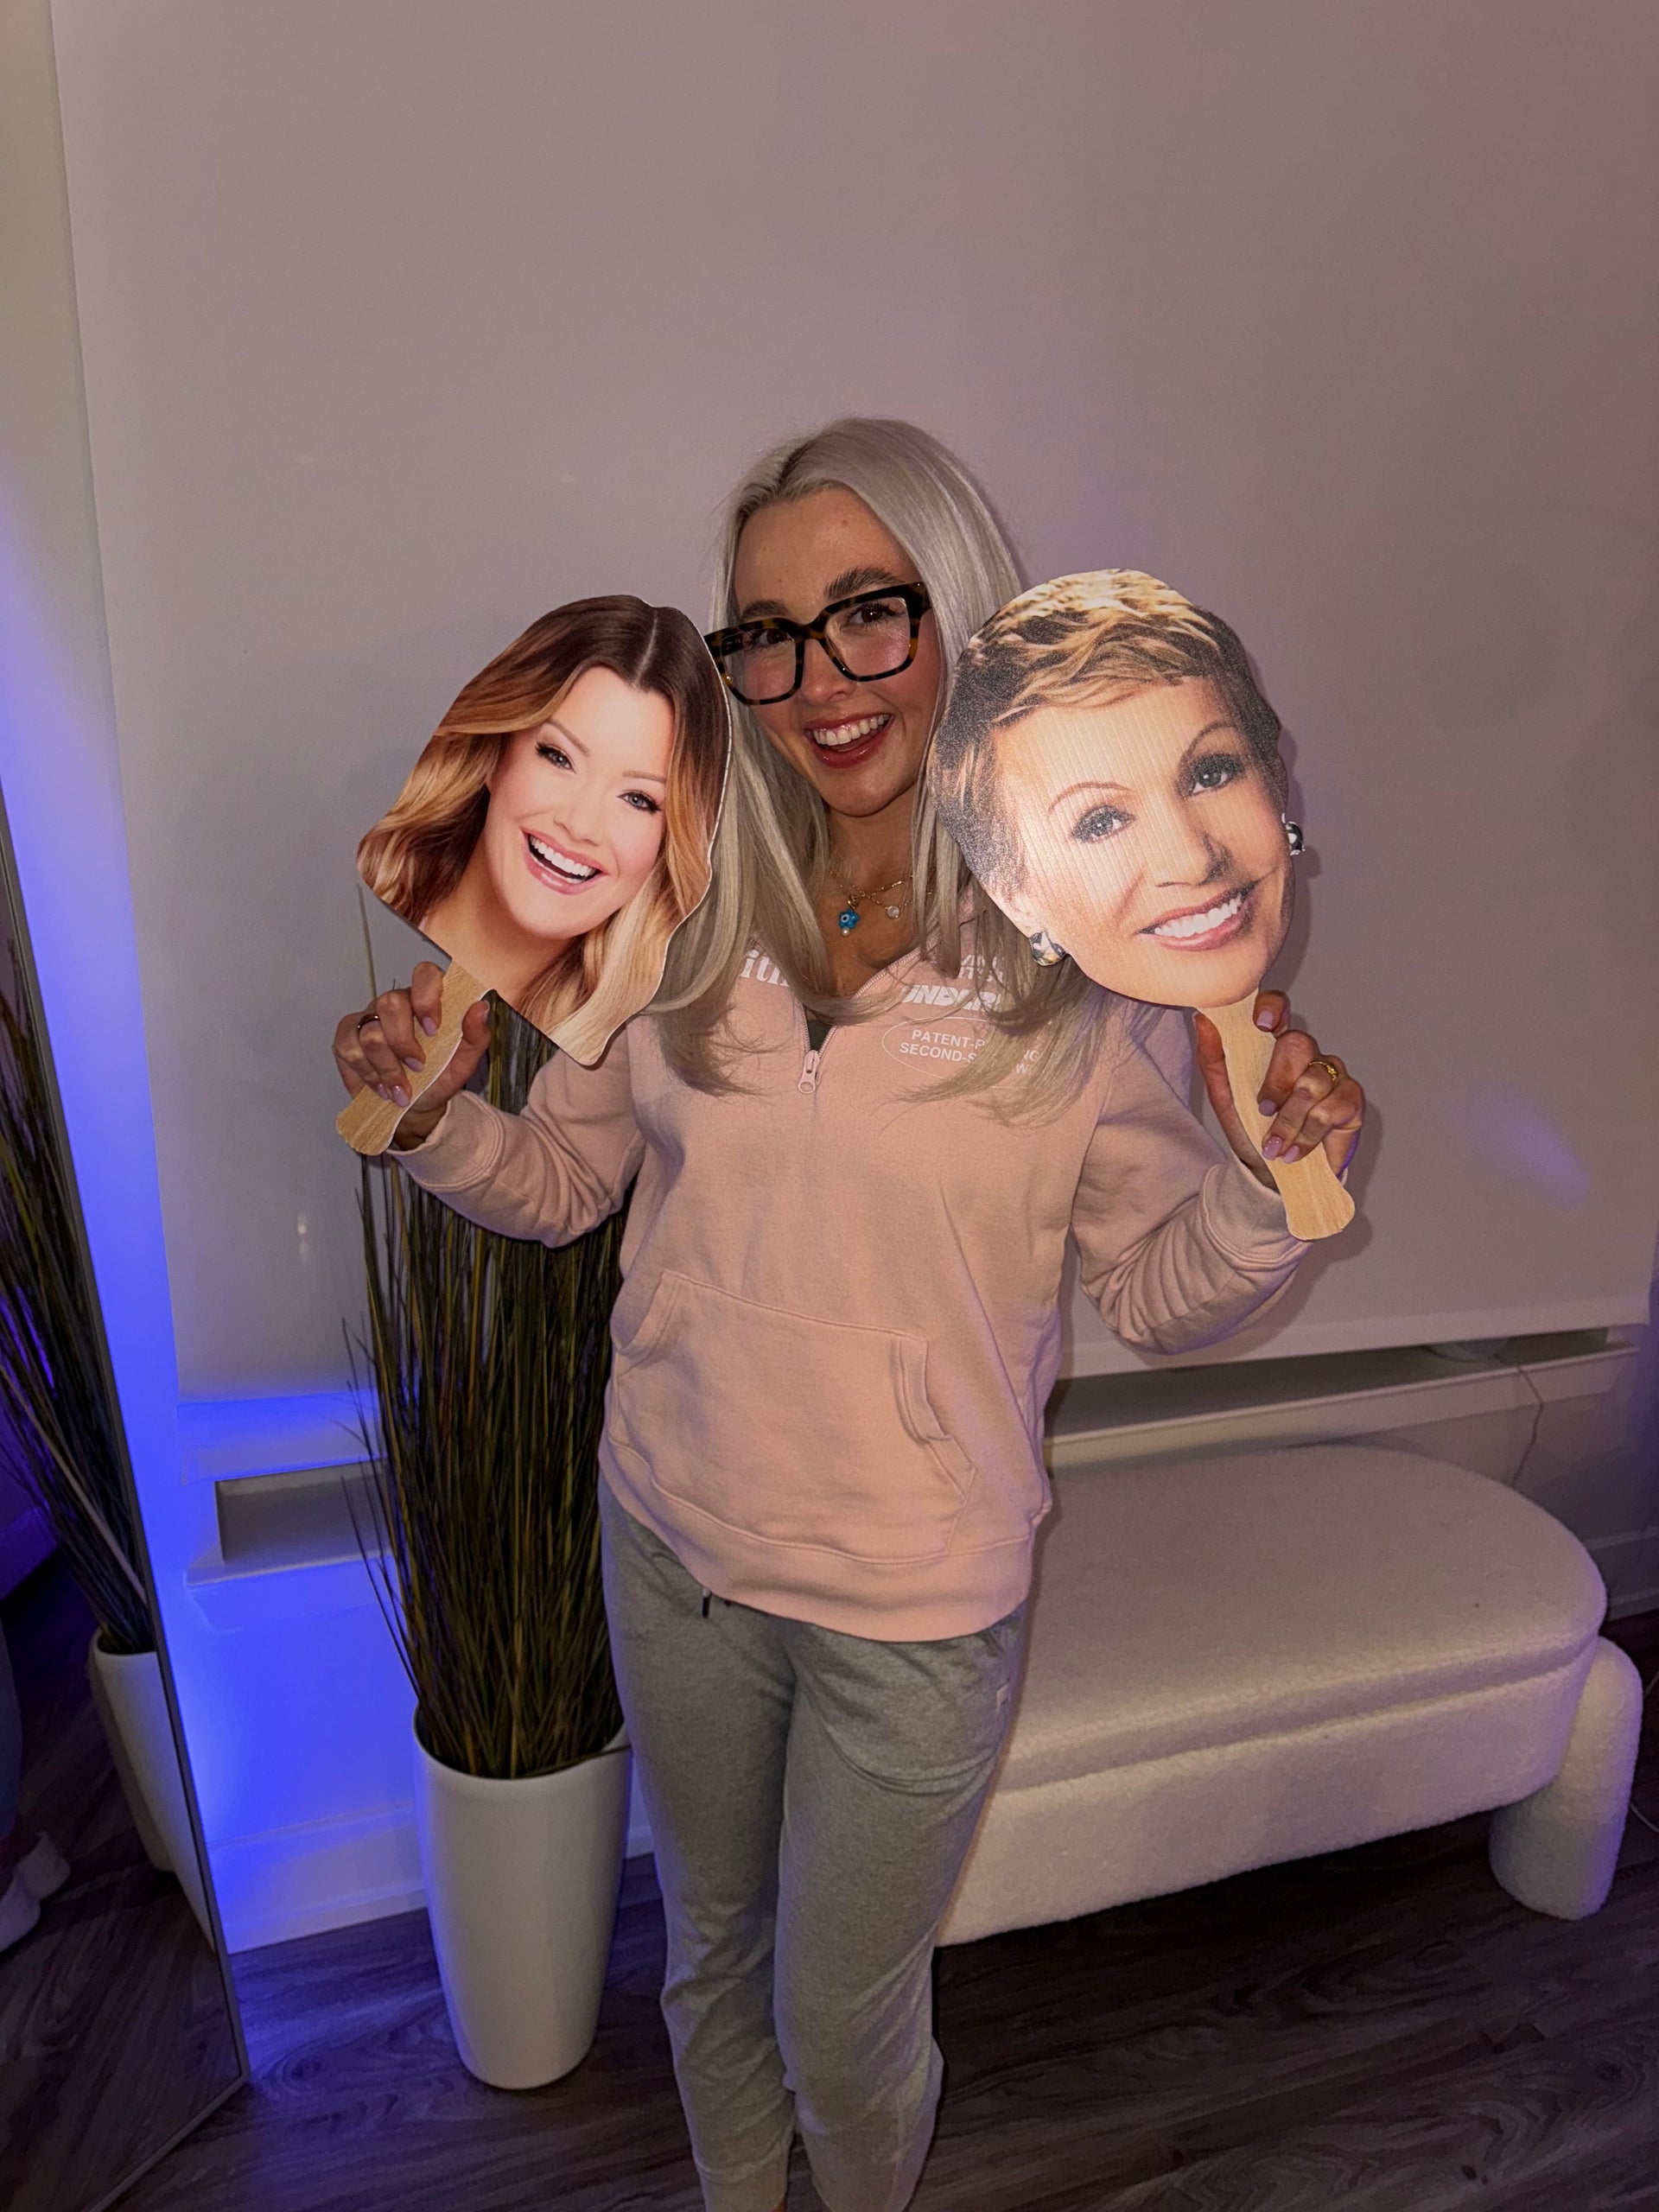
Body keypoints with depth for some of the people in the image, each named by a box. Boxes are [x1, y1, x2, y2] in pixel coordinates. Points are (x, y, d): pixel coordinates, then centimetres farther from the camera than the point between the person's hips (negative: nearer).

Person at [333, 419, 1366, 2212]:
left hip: (916, 1605, -3)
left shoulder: (1089, 957, -15)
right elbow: (567, 1179, 3)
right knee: (709, 1953, 29)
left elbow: (1160, 1295, -7)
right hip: (673, 1542, 3)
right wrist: (435, 1115, -15)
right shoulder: (684, 910, -8)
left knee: (845, 2028, 21)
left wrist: (1269, 1184, -26)